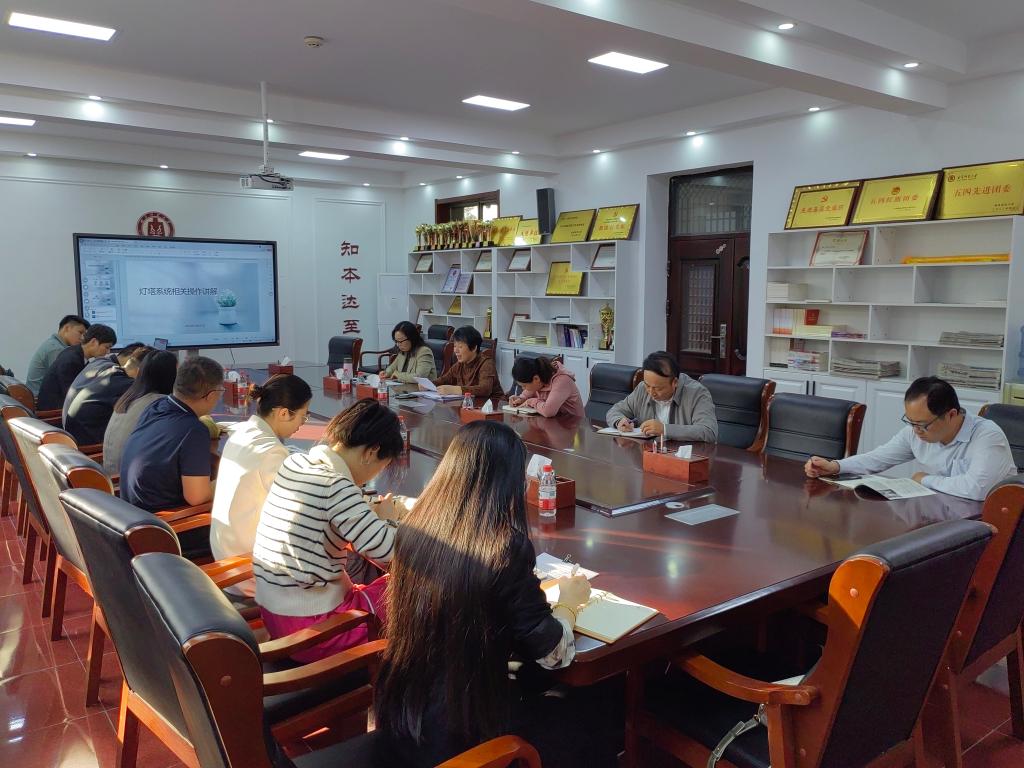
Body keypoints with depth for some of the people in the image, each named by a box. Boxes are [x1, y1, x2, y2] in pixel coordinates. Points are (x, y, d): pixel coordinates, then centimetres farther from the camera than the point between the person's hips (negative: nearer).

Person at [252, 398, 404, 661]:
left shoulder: (293, 463, 1)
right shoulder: (336, 487, -23)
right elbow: (387, 551, -27)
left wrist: (371, 516, 7)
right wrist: (388, 519, -7)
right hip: (311, 628, -8)